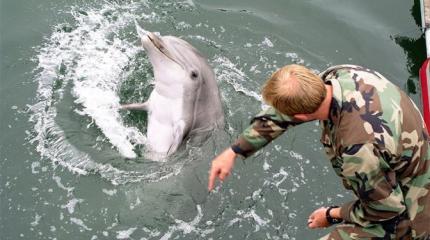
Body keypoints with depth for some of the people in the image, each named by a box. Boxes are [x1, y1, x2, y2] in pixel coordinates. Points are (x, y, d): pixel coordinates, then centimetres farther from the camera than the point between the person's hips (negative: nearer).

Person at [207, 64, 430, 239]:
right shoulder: (339, 75, -15)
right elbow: (281, 116, -1)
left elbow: (385, 208, -23)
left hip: (400, 218, -8)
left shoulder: (358, 148, -39)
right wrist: (233, 151, 4)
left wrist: (332, 215, -6)